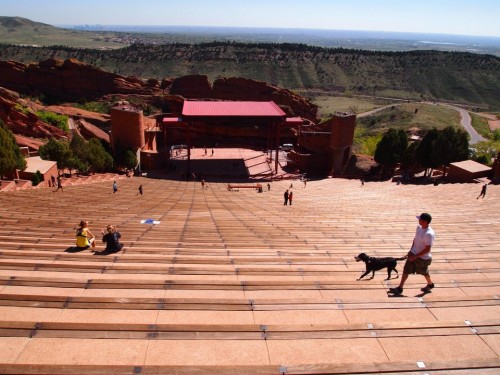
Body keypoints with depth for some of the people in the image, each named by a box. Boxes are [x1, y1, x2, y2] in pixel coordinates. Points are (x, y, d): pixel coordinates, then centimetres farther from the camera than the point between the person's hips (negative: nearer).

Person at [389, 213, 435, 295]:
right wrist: (411, 250, 12)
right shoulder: (419, 227, -4)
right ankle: (399, 289, 12)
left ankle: (430, 284, 48)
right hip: (413, 254, 7)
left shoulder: (429, 234, -29)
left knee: (424, 272, 18)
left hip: (422, 257, -7)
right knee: (406, 270, 5)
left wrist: (415, 256, -23)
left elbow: (427, 249, -27)